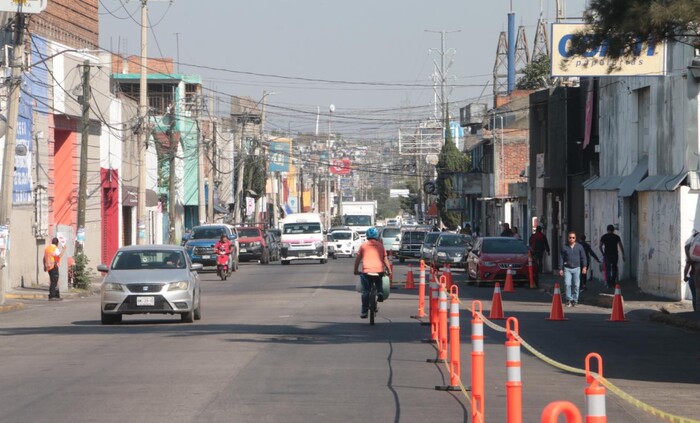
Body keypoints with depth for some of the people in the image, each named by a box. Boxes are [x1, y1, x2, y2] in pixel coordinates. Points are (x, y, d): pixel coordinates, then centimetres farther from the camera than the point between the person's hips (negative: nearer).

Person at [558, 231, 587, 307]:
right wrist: (560, 269, 2)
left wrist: (584, 267, -4)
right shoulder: (564, 247, 3)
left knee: (576, 285, 1)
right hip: (567, 268, -1)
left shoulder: (579, 247, 5)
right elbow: (561, 258, 7)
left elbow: (583, 257, 6)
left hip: (576, 268, 1)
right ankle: (569, 299, -4)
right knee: (567, 284, -13)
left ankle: (574, 300, 12)